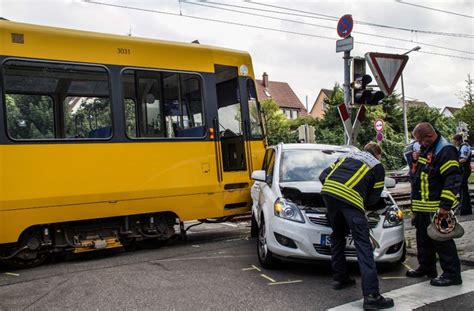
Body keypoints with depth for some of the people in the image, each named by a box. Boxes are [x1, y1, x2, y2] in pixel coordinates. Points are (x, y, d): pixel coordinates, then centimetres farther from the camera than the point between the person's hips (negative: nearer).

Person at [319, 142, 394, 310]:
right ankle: (371, 296, -8)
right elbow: (373, 198, 20)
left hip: (328, 192, 5)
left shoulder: (348, 155, 34)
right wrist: (362, 203, 38)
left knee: (337, 236, 24)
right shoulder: (377, 167, 23)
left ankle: (340, 278, 30)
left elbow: (323, 176, 29)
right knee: (363, 245, -4)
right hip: (350, 198, -5)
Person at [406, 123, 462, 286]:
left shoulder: (445, 151, -17)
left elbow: (453, 179, -23)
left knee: (442, 241, -3)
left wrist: (445, 205, -26)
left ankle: (452, 274, 6)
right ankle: (426, 267, 32)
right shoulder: (426, 149, 13)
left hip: (436, 207, -10)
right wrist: (416, 160, 4)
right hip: (422, 205, 10)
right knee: (424, 239, 18)